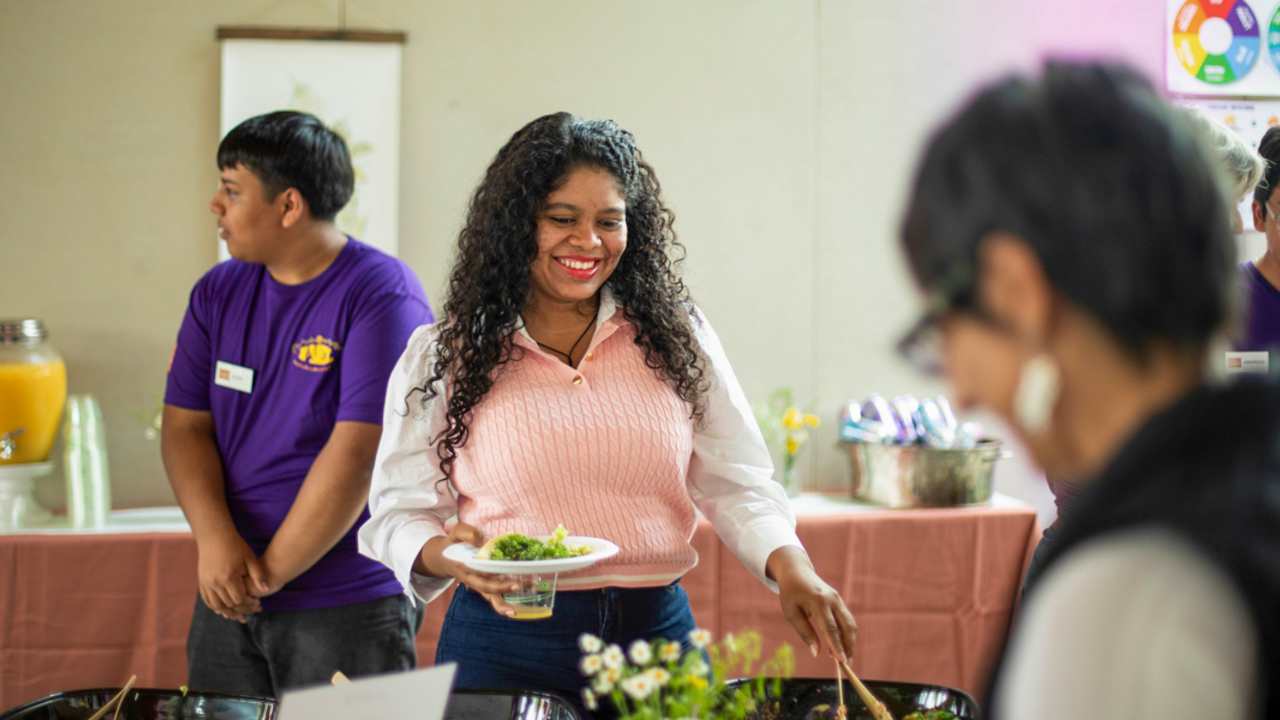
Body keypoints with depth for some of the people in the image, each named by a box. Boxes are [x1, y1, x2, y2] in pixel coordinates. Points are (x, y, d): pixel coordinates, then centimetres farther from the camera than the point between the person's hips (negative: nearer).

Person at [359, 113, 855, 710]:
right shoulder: (442, 356, 2)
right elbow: (400, 510, 3)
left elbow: (735, 479, 3)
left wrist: (789, 565, -15)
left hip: (655, 631, 2)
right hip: (504, 645, -1)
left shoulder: (677, 337, 6)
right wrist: (448, 554, -19)